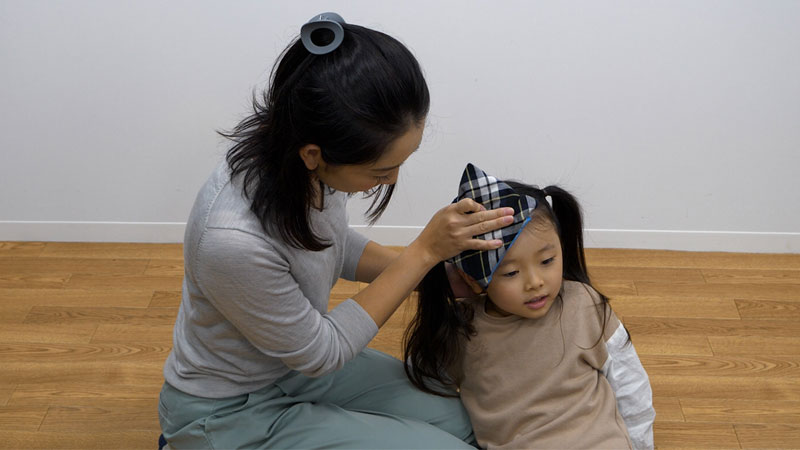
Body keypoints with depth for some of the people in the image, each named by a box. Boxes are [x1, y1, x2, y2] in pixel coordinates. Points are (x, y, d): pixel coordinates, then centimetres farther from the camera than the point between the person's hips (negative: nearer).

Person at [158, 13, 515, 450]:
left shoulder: (312, 160, -18)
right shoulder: (233, 239, -39)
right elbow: (320, 352, -22)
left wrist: (434, 272, -8)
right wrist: (424, 251, -23)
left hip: (293, 361, 7)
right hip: (231, 411, -7)